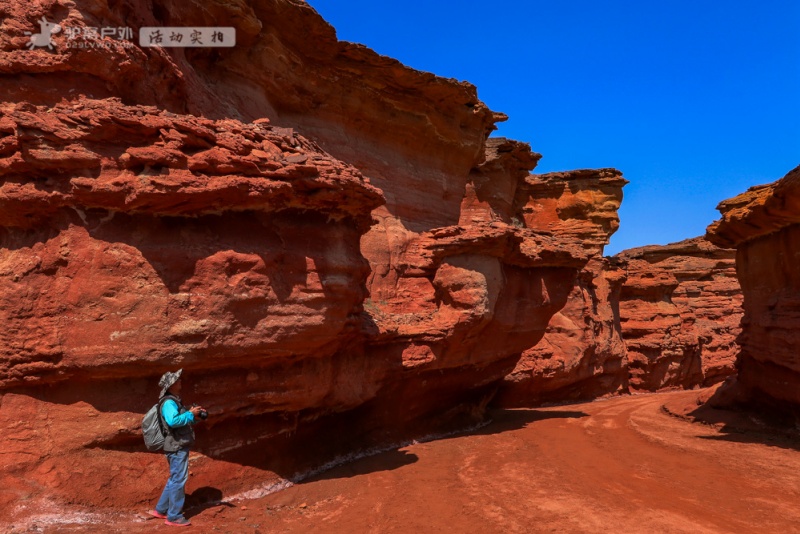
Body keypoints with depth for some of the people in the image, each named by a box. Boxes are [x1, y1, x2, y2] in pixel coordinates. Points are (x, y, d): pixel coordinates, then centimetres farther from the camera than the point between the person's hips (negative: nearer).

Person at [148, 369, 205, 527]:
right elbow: (173, 421, -35)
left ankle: (160, 510, 29)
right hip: (176, 447, -10)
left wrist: (194, 417, 4)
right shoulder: (169, 403, -17)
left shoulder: (174, 401, 16)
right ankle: (174, 517, 7)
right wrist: (190, 414, -24)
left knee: (174, 479, 19)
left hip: (179, 447, 10)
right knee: (179, 480, -3)